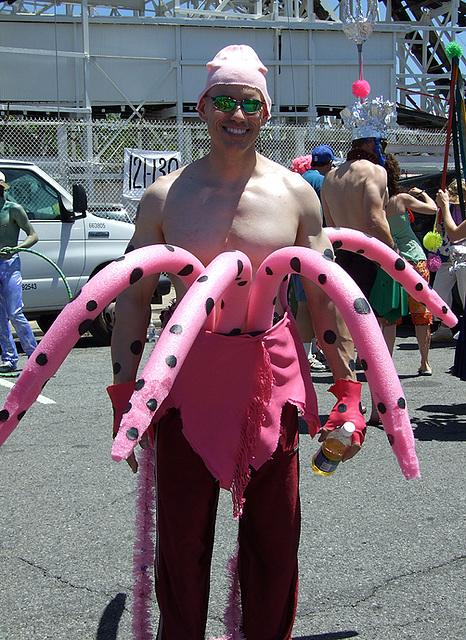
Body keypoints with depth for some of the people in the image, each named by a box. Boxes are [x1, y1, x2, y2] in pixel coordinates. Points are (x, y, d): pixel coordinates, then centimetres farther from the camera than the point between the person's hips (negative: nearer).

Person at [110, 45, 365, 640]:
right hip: (188, 372, 0)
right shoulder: (165, 196, 0)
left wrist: (347, 387, 2)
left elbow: (325, 298, 7)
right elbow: (133, 298, 4)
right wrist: (123, 392, -2)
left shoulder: (295, 193, 2)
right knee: (182, 536, 8)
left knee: (273, 536, 10)